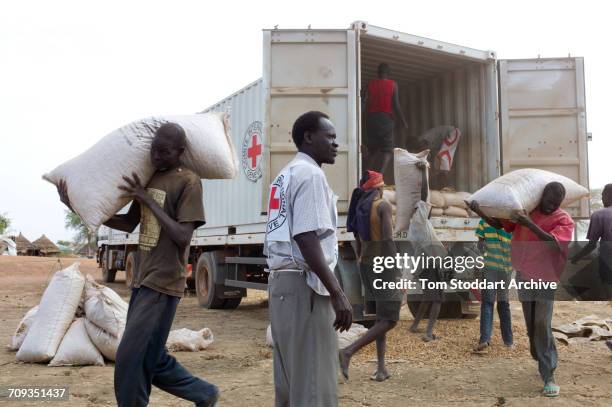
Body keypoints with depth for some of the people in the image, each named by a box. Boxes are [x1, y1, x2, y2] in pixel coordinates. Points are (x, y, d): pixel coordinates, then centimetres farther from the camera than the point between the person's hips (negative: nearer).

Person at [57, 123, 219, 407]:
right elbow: (129, 224, 16)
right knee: (152, 359, 13)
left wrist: (149, 200, -18)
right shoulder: (148, 178, 13)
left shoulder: (188, 182, -11)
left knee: (130, 357, -7)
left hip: (163, 284, -8)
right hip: (143, 280, 8)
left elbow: (183, 237, -18)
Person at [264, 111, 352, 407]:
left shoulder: (285, 175, 20)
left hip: (281, 281, 10)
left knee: (290, 379, 16)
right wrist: (337, 292, -21)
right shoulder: (310, 174, -10)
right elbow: (307, 239, -20)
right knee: (313, 382, -4)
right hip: (303, 283, -10)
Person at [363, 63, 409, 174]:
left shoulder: (371, 84, 8)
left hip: (371, 118, 3)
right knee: (387, 151, -2)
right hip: (385, 118, -3)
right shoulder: (393, 84, 2)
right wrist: (404, 121, 4)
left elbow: (366, 103, 0)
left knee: (372, 150, 14)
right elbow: (396, 105, -3)